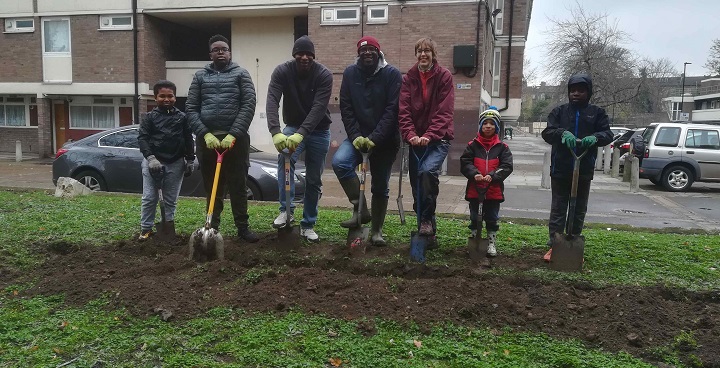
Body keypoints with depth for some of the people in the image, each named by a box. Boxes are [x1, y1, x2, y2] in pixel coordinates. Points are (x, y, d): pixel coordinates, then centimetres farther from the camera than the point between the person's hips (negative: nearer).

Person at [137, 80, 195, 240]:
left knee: (171, 199, 9)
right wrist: (150, 158, -17)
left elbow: (188, 139, 9)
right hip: (153, 161, -1)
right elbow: (142, 138, -5)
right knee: (149, 198, 1)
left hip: (176, 163, 1)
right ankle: (146, 228, 10)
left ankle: (169, 226, 19)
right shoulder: (149, 117, 2)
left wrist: (190, 160, 6)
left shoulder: (182, 117, 6)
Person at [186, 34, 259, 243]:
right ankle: (212, 228, 17)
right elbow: (191, 108, 5)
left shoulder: (241, 74, 7)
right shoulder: (200, 76, 13)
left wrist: (233, 135, -16)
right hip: (207, 139, 2)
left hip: (235, 139, -2)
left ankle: (243, 227, 10)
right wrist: (205, 134, -11)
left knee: (238, 186, 2)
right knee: (212, 187, 8)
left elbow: (249, 105, -5)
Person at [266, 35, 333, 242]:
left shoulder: (324, 75, -18)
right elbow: (272, 102, -25)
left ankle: (308, 225, 18)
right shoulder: (282, 72, -14)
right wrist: (275, 132, -42)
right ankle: (286, 209, -22)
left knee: (314, 180, 4)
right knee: (285, 158, -31)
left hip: (318, 131, 0)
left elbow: (318, 108, -28)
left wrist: (301, 134, -41)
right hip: (293, 127, 0)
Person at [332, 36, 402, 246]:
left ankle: (376, 231, 22)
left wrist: (374, 138, -22)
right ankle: (360, 209, -12)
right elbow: (346, 108, -2)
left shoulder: (392, 74, -8)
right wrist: (355, 136, -14)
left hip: (385, 140, -2)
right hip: (358, 136, 2)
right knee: (340, 161, -26)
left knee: (380, 187, 6)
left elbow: (392, 110, -14)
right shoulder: (350, 73, 1)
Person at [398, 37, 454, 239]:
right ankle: (425, 223, 23)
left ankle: (427, 219, -13)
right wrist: (410, 135, -21)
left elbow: (444, 112, -11)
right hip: (416, 139, 4)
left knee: (428, 171, -29)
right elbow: (403, 110, -4)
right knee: (416, 184, 6)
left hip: (438, 139, -4)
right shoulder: (409, 78, 6)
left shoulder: (444, 76, -2)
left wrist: (429, 136, -24)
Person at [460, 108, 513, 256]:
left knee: (492, 219, 11)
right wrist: (474, 174, -23)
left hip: (494, 190, 0)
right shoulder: (473, 145, 1)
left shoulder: (502, 147, 1)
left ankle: (491, 244, 23)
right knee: (475, 219, 11)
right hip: (475, 189, 0)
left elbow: (507, 166, -7)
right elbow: (465, 163, -6)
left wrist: (492, 175, -23)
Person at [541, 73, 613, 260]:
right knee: (558, 209, 4)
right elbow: (547, 132, -5)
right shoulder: (559, 111, 4)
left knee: (579, 210, 11)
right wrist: (562, 133, -26)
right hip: (560, 169, -1)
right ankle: (554, 245, 10)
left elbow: (608, 134, -2)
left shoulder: (597, 112, 5)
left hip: (584, 170, 1)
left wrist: (595, 137, -25)